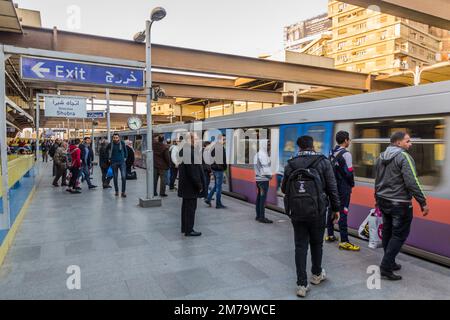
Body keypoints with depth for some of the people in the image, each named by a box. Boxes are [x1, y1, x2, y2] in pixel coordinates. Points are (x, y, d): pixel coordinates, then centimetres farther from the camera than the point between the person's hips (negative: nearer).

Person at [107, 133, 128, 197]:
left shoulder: (122, 143, -3)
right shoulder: (110, 145, -2)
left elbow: (125, 151, 13)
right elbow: (108, 152, 16)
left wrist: (125, 158, 8)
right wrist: (109, 159, 10)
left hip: (122, 162, -1)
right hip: (114, 163, 1)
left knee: (124, 177, -11)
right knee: (115, 177, 8)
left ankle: (123, 192, -3)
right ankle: (116, 191, 22)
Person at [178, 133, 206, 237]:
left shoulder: (184, 150, 10)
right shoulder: (190, 152, -22)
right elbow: (192, 170, -23)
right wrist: (199, 185, -17)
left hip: (186, 184, 11)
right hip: (191, 185, -10)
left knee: (186, 206, 17)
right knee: (191, 207, -1)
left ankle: (185, 228, 28)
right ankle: (189, 230, 8)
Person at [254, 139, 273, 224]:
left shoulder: (257, 154, 16)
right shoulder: (263, 154, -15)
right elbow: (265, 167, -19)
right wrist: (269, 175, -6)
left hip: (258, 178, 10)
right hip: (263, 179, -10)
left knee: (259, 197, 13)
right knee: (263, 198, -9)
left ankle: (258, 216, 19)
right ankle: (262, 217, -7)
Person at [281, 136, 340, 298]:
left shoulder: (290, 164, 2)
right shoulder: (323, 162, -3)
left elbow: (283, 188, 8)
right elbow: (332, 188, -3)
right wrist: (336, 208, 7)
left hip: (297, 211, 1)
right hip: (317, 211, -1)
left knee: (300, 246, 9)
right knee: (316, 243, 19)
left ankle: (302, 284, 11)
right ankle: (316, 274, 39)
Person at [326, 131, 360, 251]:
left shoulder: (332, 153, 10)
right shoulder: (346, 154, -14)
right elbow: (349, 172, -14)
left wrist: (333, 182, 14)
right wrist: (352, 184, 1)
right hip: (343, 187, -8)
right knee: (343, 212, -7)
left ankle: (330, 235, 25)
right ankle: (344, 241, -4)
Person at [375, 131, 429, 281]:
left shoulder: (381, 158, 11)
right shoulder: (404, 157, -14)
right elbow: (412, 183, -21)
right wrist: (423, 202, -15)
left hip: (383, 201, 8)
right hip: (400, 204, -8)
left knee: (387, 232, 15)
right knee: (399, 234, 0)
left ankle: (390, 262, 27)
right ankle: (386, 267, -1)